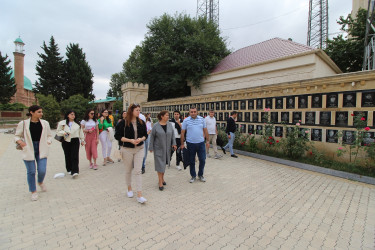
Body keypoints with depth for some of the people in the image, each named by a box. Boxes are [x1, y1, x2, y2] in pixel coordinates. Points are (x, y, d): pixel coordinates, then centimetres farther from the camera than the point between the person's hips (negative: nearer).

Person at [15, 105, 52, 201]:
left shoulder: (45, 123, 4)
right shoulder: (23, 123, -3)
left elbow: (49, 135, 13)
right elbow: (17, 136, 6)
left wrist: (48, 142, -4)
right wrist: (19, 141, -14)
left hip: (41, 150, 2)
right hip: (29, 150, -1)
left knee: (42, 170, -2)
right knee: (31, 171, 6)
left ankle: (41, 182, 34)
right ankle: (33, 191, 24)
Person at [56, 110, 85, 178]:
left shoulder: (77, 123, 11)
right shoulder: (62, 123, 5)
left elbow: (81, 132, 15)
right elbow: (58, 131, 8)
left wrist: (82, 140, 14)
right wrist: (63, 133, -13)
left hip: (75, 141, 0)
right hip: (66, 141, 0)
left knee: (75, 156, -8)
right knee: (68, 156, 7)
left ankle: (74, 171, -13)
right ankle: (69, 170, 25)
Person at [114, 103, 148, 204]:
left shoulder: (142, 123, 2)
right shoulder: (123, 123, -9)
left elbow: (145, 135, 10)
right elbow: (117, 136, -9)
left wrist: (141, 139, -13)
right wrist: (130, 140, -18)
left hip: (139, 149, 2)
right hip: (127, 149, -2)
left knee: (138, 171, -2)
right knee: (128, 170, 14)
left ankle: (139, 195, 2)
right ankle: (129, 189, 38)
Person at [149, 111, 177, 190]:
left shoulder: (169, 125, 2)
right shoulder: (156, 126, -8)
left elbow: (172, 135, 8)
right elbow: (152, 137, -4)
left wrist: (173, 143, -2)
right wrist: (151, 147, -4)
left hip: (167, 148, 4)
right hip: (158, 148, -4)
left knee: (164, 163, 15)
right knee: (160, 164, -1)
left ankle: (162, 178, 32)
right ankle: (160, 182, 8)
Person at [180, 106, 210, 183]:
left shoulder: (201, 119, 2)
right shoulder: (186, 120, -3)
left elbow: (205, 131, 8)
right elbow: (182, 132, 0)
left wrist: (207, 140, 6)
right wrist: (182, 144, 0)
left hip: (201, 143, 1)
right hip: (190, 144, -1)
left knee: (202, 160, 6)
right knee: (192, 161, 10)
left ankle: (200, 175, 27)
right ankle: (193, 176, 28)